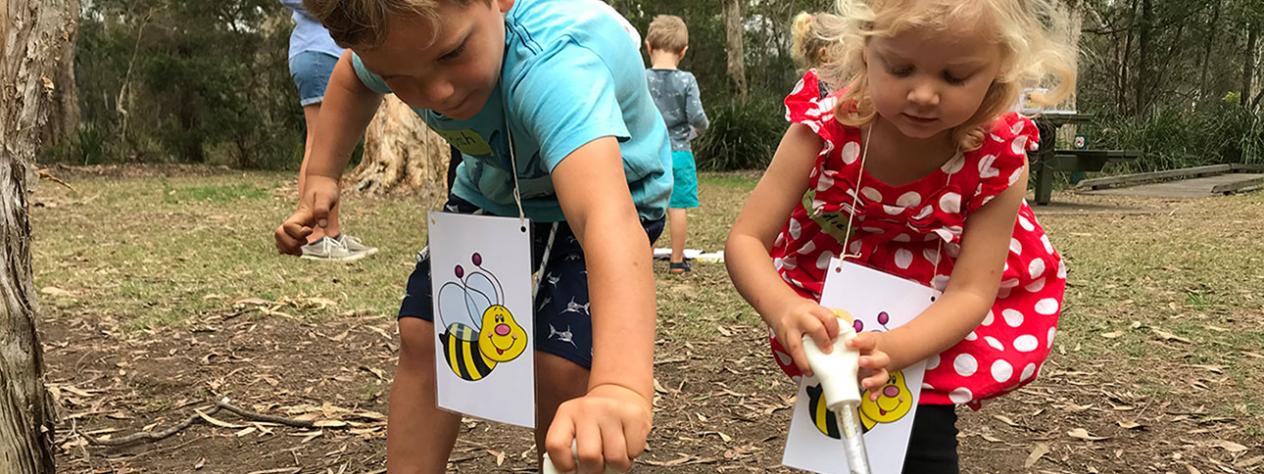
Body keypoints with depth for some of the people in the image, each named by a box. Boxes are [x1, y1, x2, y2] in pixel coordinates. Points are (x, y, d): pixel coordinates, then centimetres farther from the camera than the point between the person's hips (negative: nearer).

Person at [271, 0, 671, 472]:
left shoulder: (555, 62, -45)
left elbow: (609, 219, -62)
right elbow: (353, 78, 3)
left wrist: (620, 385, -76)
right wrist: (320, 179, -7)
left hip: (605, 186, -5)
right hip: (492, 189, 5)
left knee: (559, 367, -19)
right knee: (424, 335, -6)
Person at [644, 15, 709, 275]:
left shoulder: (640, 79, -4)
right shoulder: (686, 81, -6)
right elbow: (696, 117, -9)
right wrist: (701, 126, 13)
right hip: (679, 152, -1)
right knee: (678, 206, 5)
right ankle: (677, 260, 11)